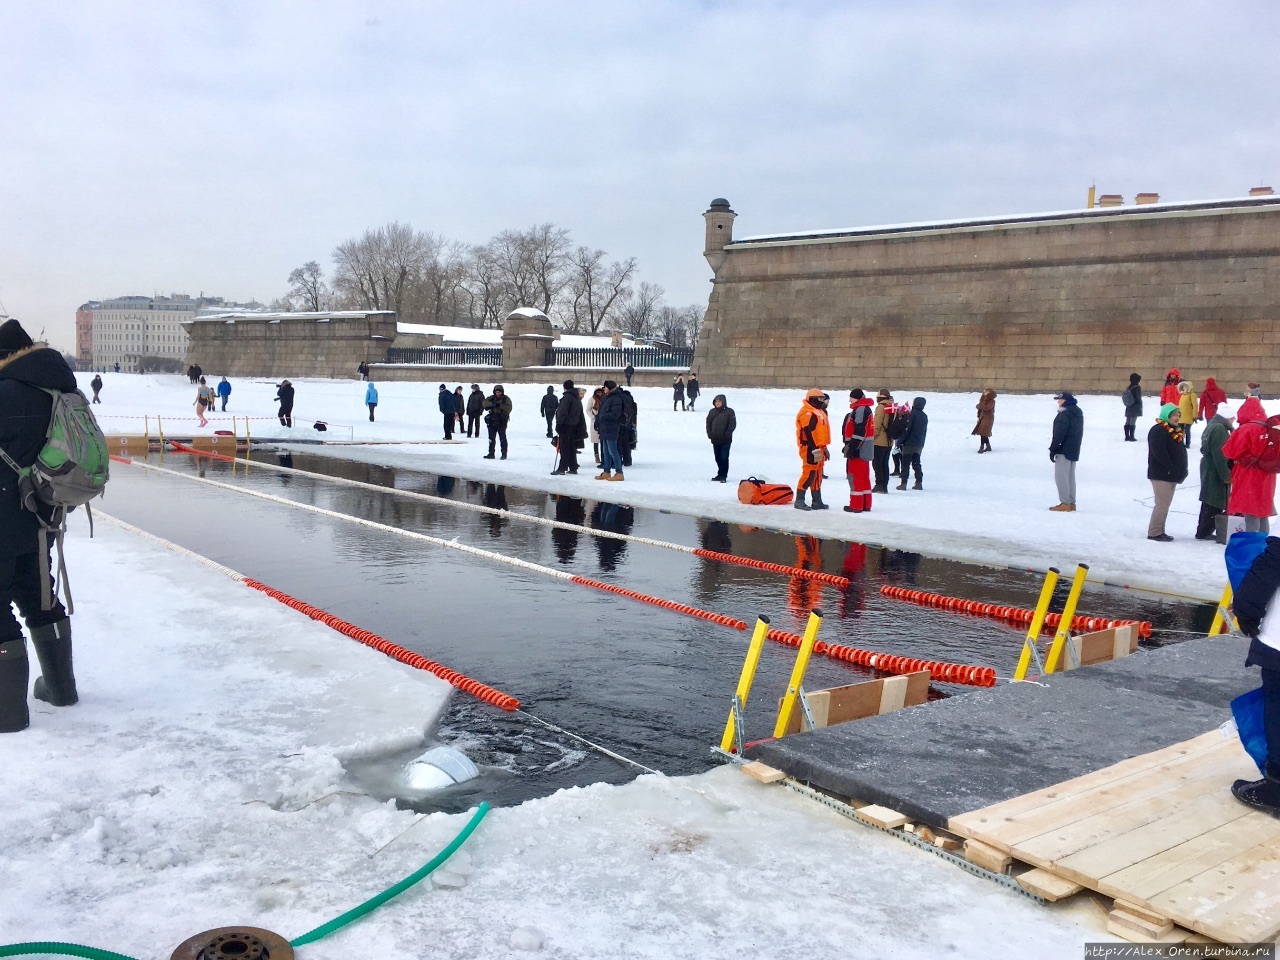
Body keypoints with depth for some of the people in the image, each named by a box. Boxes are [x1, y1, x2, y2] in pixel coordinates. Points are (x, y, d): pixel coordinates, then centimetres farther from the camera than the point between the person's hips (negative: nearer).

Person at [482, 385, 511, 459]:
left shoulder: (506, 399, 1)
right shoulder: (492, 398, 9)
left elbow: (508, 408, -13)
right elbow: (485, 403, -5)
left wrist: (500, 405, -23)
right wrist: (492, 404, -21)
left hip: (502, 422, -4)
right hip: (492, 421, 4)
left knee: (502, 438, -5)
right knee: (491, 438, 9)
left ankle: (504, 453, 2)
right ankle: (491, 453, 16)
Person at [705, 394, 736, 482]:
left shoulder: (729, 411, -4)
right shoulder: (712, 412, 9)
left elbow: (733, 424, -7)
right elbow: (708, 423, 13)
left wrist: (727, 434, -16)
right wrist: (709, 434, 1)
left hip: (726, 440, -5)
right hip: (715, 440, 5)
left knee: (724, 458, -8)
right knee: (718, 458, 12)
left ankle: (723, 476, -4)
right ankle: (720, 474, 23)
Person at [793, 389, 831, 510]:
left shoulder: (818, 412, 19)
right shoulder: (807, 413, -14)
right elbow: (808, 433, -22)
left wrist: (824, 448, 26)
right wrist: (814, 450, -25)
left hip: (818, 448, 11)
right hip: (810, 449, -11)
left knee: (817, 475, 12)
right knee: (809, 474, -11)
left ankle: (817, 501, 17)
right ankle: (799, 501, -5)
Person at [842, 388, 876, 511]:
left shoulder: (861, 409, -15)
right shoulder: (865, 409, 19)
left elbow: (860, 431, -23)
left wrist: (852, 447, -23)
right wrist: (850, 446, 21)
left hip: (858, 449, -11)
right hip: (864, 449, 11)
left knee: (855, 476, -7)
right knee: (864, 476, 13)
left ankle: (856, 506, -5)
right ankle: (865, 504, 19)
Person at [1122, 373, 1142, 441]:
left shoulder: (1129, 387, 6)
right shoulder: (1137, 387, -14)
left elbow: (1124, 396, 7)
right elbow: (1138, 398, -17)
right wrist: (1140, 405, -8)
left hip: (1129, 407, 7)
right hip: (1135, 407, -7)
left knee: (1127, 422, 10)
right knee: (1133, 422, -4)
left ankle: (1127, 436, 15)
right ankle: (1132, 437, -2)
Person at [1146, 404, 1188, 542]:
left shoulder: (1175, 431, 18)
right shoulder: (1158, 431, -13)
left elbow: (1180, 451, 21)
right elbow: (1159, 453, -23)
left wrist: (1181, 471, 8)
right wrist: (1172, 469, -20)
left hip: (1171, 475, 10)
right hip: (1161, 474, -10)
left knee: (1165, 504, 12)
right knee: (1162, 503, -10)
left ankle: (1159, 531, 18)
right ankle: (1154, 532, -5)